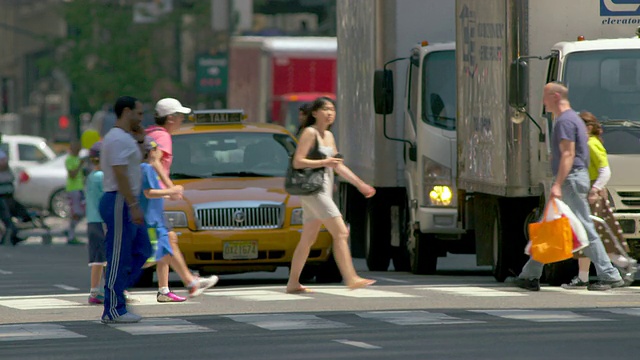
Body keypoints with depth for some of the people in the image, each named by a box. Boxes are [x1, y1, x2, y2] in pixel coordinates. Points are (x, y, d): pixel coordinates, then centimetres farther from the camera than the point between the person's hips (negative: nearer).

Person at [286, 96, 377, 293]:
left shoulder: (328, 136, 17)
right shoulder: (309, 133, -9)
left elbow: (338, 166, 21)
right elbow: (297, 162, -15)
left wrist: (360, 184, 18)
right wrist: (324, 162, -20)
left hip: (324, 190, 9)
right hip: (312, 190, -9)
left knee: (308, 239, 11)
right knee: (341, 233, -14)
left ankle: (293, 283, 14)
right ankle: (351, 278, -18)